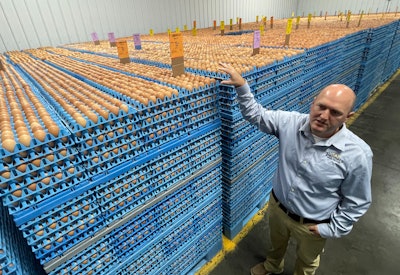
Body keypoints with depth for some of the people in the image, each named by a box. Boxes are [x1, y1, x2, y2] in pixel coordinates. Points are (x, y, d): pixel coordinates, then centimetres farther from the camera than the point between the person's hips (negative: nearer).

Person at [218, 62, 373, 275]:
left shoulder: (357, 154, -28)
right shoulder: (291, 123, -20)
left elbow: (356, 202, -14)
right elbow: (256, 115, -10)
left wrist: (333, 229, -12)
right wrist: (241, 85, -22)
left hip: (312, 225, -3)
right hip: (277, 206, 4)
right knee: (276, 243, 35)